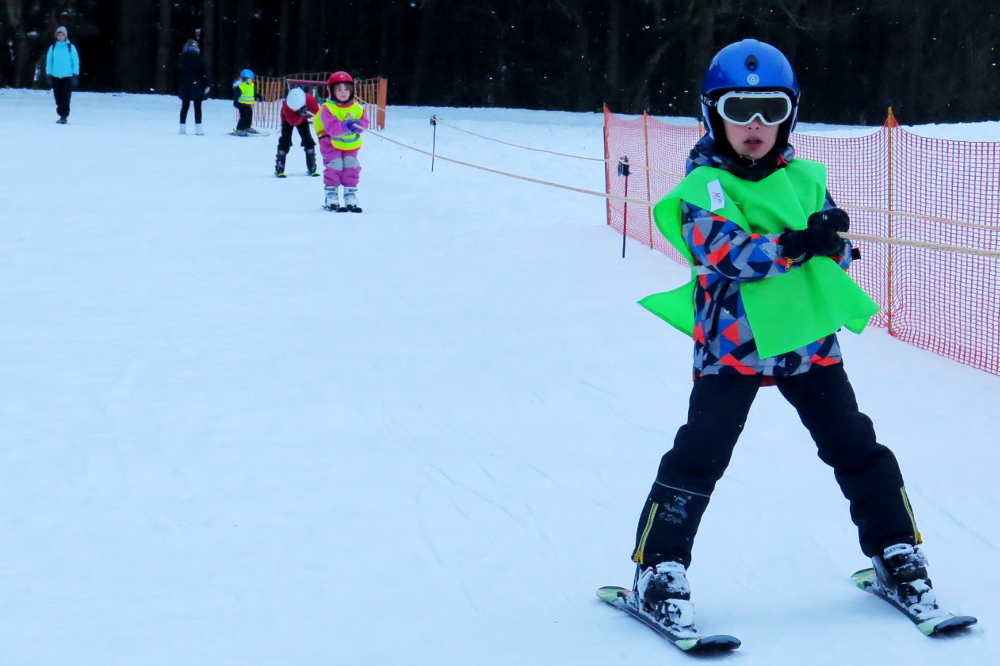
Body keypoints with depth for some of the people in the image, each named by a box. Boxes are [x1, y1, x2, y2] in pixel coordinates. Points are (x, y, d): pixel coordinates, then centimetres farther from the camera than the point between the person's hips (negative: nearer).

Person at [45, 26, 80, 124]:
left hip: (67, 76, -3)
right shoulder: (52, 48, 7)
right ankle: (61, 115, 15)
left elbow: (76, 61, 2)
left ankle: (64, 117, -6)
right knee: (58, 97, 5)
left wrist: (75, 75, -4)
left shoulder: (71, 47, 0)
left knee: (65, 97, -9)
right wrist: (48, 74, 5)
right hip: (55, 76, 3)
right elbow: (48, 61, 11)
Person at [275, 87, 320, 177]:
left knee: (308, 140, -6)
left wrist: (307, 113, -42)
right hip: (288, 120, -3)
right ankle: (279, 169, -16)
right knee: (285, 140, -17)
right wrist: (300, 114, -55)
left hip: (302, 120, 3)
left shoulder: (310, 99, -37)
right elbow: (292, 121, -39)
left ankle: (312, 168, 4)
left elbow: (316, 111, -22)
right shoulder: (287, 105, -40)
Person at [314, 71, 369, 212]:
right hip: (332, 143, -4)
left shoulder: (357, 108, -1)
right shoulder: (328, 109, -16)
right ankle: (331, 199, -1)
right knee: (334, 167, -11)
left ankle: (351, 199, 10)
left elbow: (364, 123, -6)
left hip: (351, 144, 4)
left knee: (352, 168, 1)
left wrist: (357, 125, -27)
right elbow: (332, 128, -26)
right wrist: (346, 125, -35)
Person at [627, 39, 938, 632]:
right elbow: (720, 251, -18)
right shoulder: (703, 185, -3)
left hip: (809, 337, 4)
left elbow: (837, 256, 9)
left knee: (857, 449, 8)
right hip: (732, 340, -4)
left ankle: (897, 556, 21)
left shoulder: (805, 179, 10)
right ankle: (659, 572, -1)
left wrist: (831, 234, -15)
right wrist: (794, 246, -29)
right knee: (699, 455, -9)